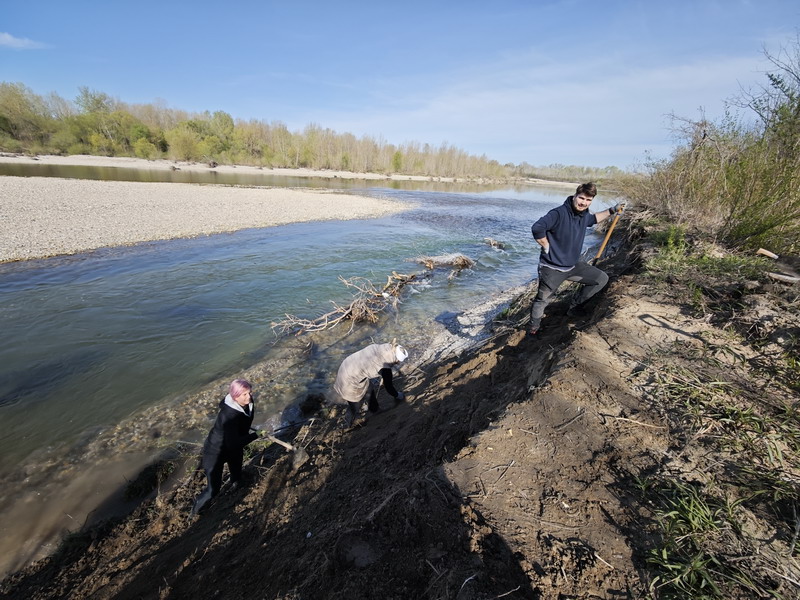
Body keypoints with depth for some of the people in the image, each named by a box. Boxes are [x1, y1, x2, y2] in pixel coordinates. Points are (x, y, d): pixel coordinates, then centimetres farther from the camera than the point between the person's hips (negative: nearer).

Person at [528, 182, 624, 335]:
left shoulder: (584, 215, 4)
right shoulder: (559, 213, -23)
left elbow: (593, 219, 30)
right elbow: (537, 228, -33)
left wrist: (612, 210, 23)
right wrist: (547, 247, -22)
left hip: (574, 265, 8)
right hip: (552, 268, -8)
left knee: (602, 279, 11)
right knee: (542, 301, 2)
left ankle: (575, 307, 22)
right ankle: (533, 328, 26)